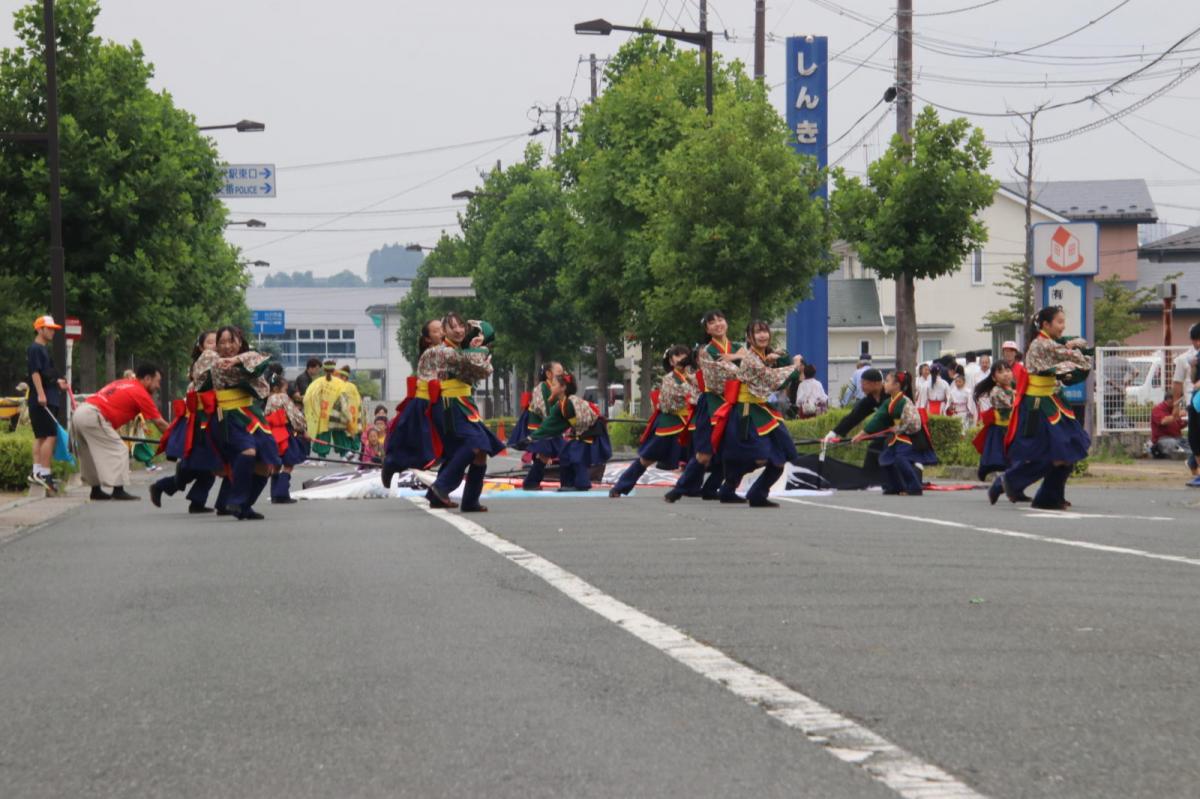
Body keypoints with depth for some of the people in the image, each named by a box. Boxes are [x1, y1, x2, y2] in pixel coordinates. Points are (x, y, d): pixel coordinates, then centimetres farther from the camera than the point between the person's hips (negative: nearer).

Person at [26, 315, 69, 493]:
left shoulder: (45, 350, 20)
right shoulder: (35, 349, -9)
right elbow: (35, 372, -18)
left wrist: (58, 382, 10)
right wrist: (41, 394, -25)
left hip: (49, 399, 10)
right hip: (41, 400, -10)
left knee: (41, 436, 11)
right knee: (51, 435, -15)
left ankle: (37, 472, 13)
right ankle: (44, 473, -16)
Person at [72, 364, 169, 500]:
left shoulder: (123, 383, 24)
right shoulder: (141, 393, 0)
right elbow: (160, 423, 3)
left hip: (80, 413, 9)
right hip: (93, 417, -8)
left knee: (94, 453, 20)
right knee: (118, 451, -2)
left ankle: (96, 491, 25)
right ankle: (118, 491, -5)